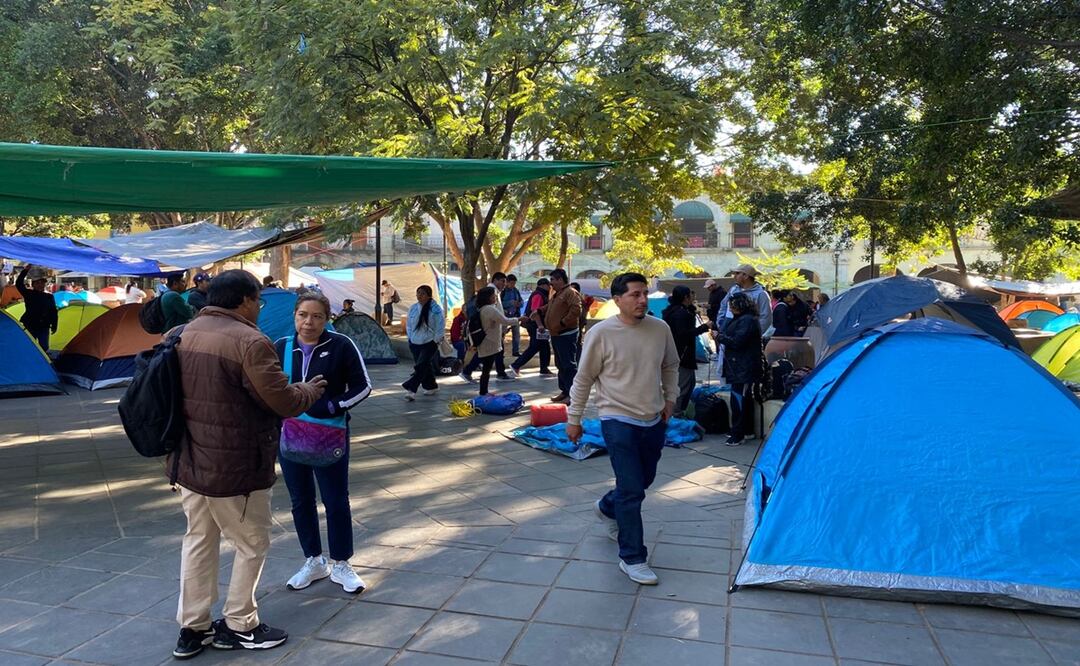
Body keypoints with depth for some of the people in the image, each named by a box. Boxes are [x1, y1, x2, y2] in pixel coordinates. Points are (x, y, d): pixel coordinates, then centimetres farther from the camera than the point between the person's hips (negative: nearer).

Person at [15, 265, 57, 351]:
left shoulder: (49, 297, 4)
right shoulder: (28, 294, -3)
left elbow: (54, 313, 7)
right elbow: (19, 284, -18)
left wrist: (54, 326, 3)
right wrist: (25, 270, -27)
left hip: (44, 328, 2)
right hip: (30, 327, -2)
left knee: (44, 348, 9)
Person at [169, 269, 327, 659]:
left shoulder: (182, 335, 5)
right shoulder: (249, 341, -21)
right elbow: (284, 402, -19)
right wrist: (311, 390, 1)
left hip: (189, 461, 8)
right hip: (233, 466, -8)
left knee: (198, 540, 18)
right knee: (252, 544, 10)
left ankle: (192, 628, 27)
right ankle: (239, 626, 22)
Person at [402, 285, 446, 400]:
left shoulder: (435, 309, -12)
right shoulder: (413, 308, 5)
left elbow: (440, 327, -10)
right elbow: (408, 324, 15)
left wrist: (435, 341, -9)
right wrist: (410, 338, 10)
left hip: (429, 343, -5)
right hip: (415, 343, 6)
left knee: (421, 366, -14)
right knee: (426, 366, 13)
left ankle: (411, 388, -18)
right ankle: (431, 386, 29)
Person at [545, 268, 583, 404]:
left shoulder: (571, 293, -13)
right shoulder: (557, 295, 18)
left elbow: (576, 311, -24)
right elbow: (550, 311, 29)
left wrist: (562, 323, -21)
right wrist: (546, 323, 16)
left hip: (567, 335, -10)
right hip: (556, 335, 10)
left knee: (569, 365, -8)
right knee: (560, 365, 15)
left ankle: (572, 394, -5)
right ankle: (564, 391, 24)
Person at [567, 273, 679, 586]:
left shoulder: (660, 329, -2)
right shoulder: (601, 333, -15)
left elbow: (671, 366, 17)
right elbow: (583, 379, -6)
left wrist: (670, 398, 12)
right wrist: (573, 419, -2)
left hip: (654, 420, 6)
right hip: (618, 421, -6)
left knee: (644, 481, 19)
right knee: (631, 490, -6)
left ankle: (607, 508, 49)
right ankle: (633, 559, 8)